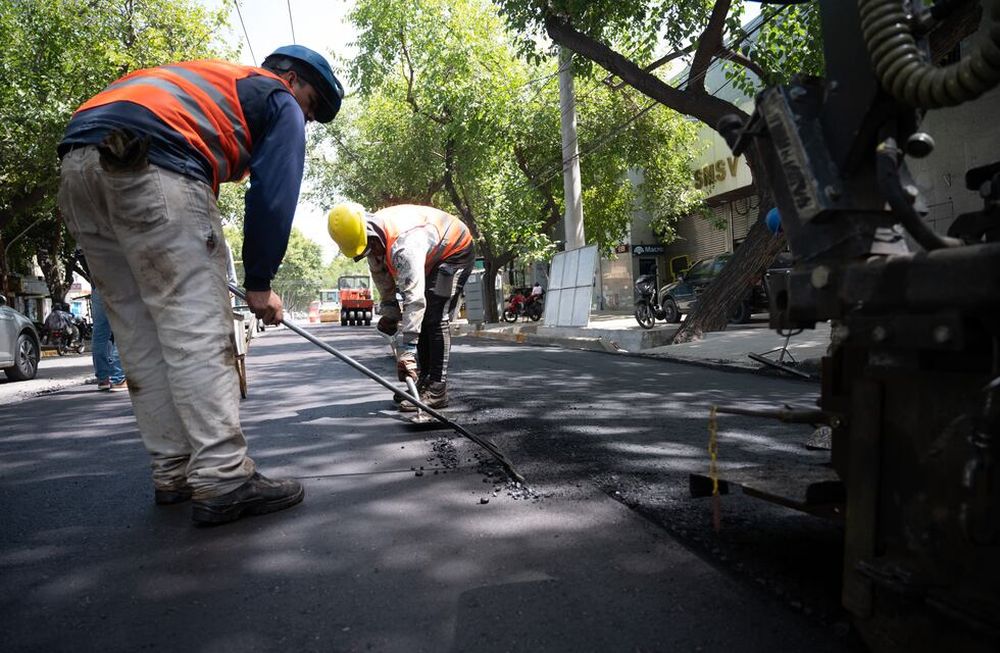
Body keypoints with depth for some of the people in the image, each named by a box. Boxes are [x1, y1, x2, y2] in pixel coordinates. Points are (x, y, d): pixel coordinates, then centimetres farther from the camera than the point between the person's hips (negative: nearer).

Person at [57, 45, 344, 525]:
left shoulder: (213, 80, 37)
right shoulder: (280, 101, 14)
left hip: (77, 164, 9)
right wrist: (259, 283, 6)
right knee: (197, 328, -9)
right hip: (150, 164, -8)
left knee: (142, 336, 8)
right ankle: (222, 480, -11)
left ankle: (175, 474, 13)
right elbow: (272, 195, 1)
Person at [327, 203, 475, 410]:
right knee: (420, 318, 5)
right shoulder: (374, 239, -12)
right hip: (432, 258, 9)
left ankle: (437, 390, -15)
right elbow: (383, 279, 6)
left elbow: (414, 300, -44)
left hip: (457, 251, -9)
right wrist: (390, 313, 5)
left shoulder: (403, 244, -40)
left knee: (435, 319, -17)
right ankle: (424, 382, 12)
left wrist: (406, 351, -44)